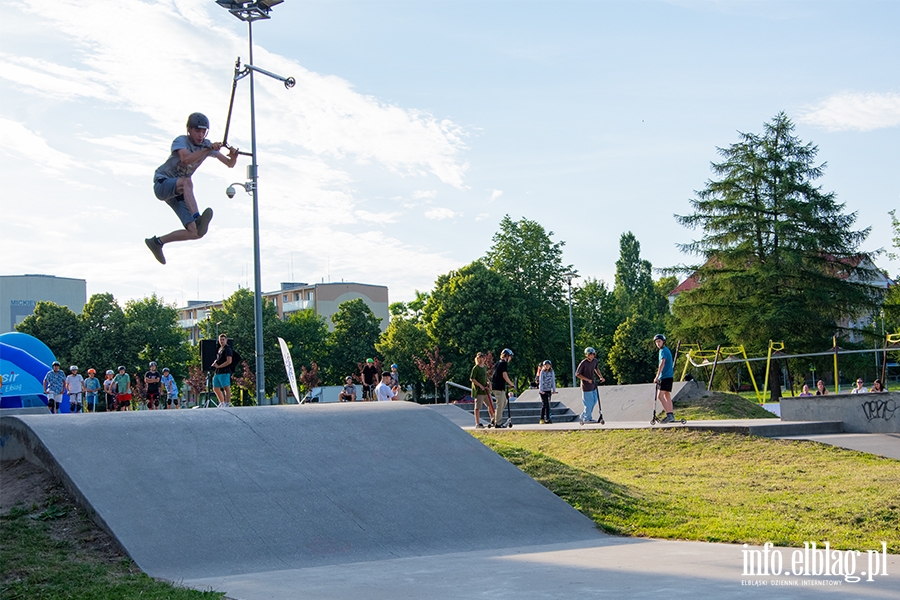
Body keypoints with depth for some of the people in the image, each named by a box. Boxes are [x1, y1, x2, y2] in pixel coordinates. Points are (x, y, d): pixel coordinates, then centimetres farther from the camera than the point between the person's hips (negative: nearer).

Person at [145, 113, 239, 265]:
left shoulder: (207, 145, 2)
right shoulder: (181, 141, -13)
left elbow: (230, 164, -2)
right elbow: (186, 159, -35)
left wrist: (234, 156, -25)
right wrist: (208, 149, -43)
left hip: (180, 193, 6)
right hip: (162, 184, -6)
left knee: (195, 233, -8)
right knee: (187, 182, -41)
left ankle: (157, 242, 10)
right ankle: (198, 219, -58)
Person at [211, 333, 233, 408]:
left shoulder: (227, 349, -7)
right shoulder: (220, 349, 19)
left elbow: (229, 361, -16)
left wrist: (218, 366, -13)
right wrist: (215, 363, 8)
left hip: (225, 372, -10)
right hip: (217, 372, 10)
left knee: (226, 388, -8)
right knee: (215, 389, 13)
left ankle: (227, 404, -7)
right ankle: (222, 403, 23)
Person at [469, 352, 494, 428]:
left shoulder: (484, 368, 14)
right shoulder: (475, 368, -9)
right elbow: (472, 379, -16)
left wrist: (488, 383, 8)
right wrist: (480, 385, -19)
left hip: (485, 390, 8)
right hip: (478, 391, -8)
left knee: (490, 405, 13)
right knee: (478, 407, -4)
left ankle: (493, 420, 27)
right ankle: (478, 424, -1)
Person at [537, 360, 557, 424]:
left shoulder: (552, 372, 6)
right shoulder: (542, 372, -3)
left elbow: (553, 381, 10)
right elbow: (541, 381, -7)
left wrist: (554, 389, 5)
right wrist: (541, 390, -15)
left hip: (549, 390, 3)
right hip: (543, 390, -3)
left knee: (548, 405, 3)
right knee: (544, 404, -7)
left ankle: (547, 419, 6)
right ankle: (542, 419, -2)